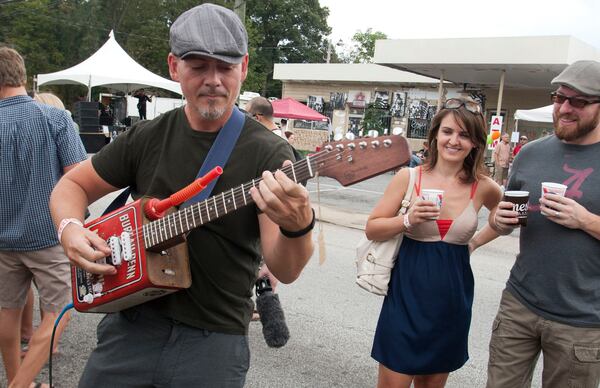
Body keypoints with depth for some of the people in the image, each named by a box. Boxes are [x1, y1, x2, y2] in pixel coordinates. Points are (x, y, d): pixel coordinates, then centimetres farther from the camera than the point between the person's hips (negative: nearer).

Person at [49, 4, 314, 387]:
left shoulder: (270, 154, -12)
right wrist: (71, 228, -9)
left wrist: (298, 227, -39)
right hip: (132, 324, 3)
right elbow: (73, 185, 12)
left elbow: (285, 271, -17)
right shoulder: (146, 138, 0)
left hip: (215, 339, -3)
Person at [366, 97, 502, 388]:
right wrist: (408, 220, -20)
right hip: (407, 295, -2)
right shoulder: (408, 177, -7)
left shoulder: (482, 187, -2)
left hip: (452, 301, 2)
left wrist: (476, 241, 7)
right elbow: (372, 229, -4)